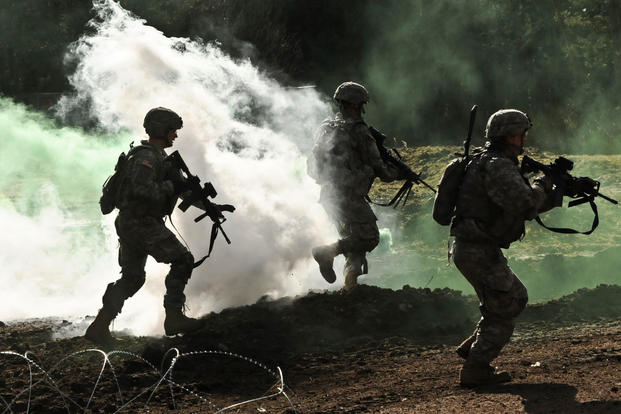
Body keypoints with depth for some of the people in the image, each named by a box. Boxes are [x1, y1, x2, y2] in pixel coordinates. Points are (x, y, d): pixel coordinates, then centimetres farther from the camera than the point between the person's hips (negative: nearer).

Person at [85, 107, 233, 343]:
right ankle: (173, 317, -9)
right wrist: (171, 186, -16)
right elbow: (140, 189, -28)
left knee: (131, 279, 15)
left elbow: (183, 188, 23)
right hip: (141, 223, -11)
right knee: (182, 260, -8)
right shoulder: (146, 157, -14)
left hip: (128, 224, 11)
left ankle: (99, 327, 13)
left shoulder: (160, 158, 19)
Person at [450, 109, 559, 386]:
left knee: (516, 298, 21)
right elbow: (523, 203, -30)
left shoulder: (498, 164, 17)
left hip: (469, 249, 10)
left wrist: (559, 196, 10)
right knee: (503, 309, -1)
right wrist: (542, 185, -10)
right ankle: (475, 369, 2)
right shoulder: (496, 166, -17)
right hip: (479, 252, -10)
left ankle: (472, 347, 23)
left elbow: (524, 208, 21)